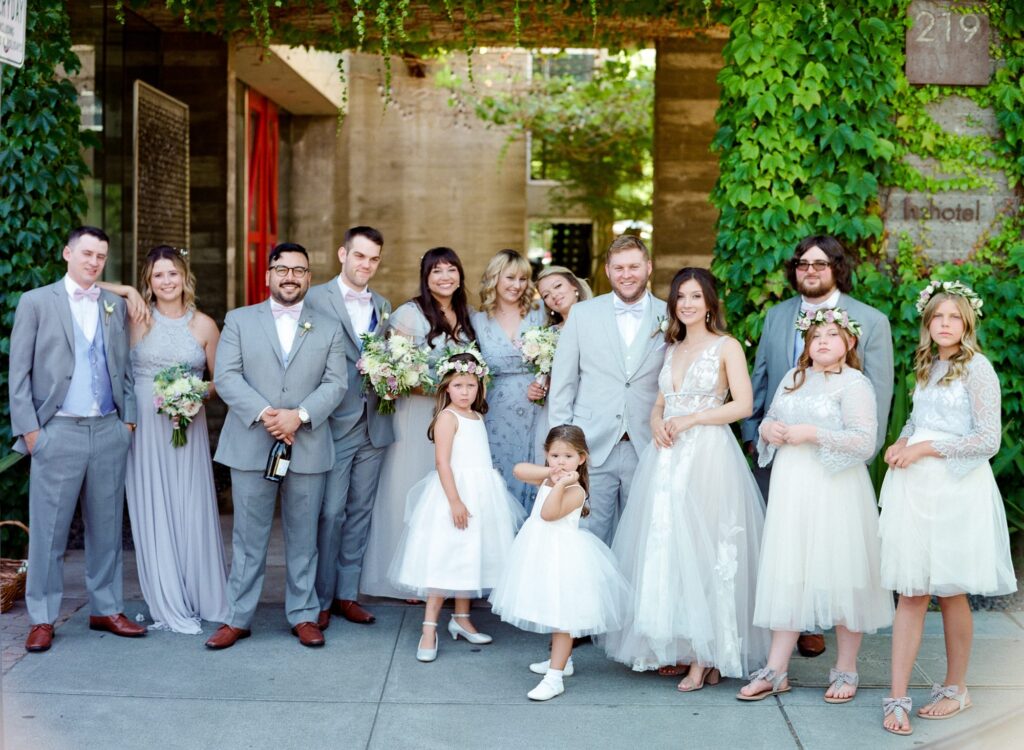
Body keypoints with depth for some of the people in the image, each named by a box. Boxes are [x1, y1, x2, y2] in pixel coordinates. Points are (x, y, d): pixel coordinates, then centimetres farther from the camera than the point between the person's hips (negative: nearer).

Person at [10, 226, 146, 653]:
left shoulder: (116, 305, 12)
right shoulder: (36, 302, 2)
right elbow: (18, 372, 0)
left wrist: (129, 419, 5)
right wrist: (28, 428, -7)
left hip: (109, 431, 3)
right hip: (58, 431, -3)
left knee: (106, 527, 9)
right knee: (48, 530, 0)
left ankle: (106, 610, 20)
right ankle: (42, 620, 10)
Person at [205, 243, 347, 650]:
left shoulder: (329, 329, 10)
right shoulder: (239, 321, 8)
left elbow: (335, 384, 0)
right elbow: (225, 376, -2)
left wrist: (299, 415, -16)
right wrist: (263, 413, -16)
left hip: (308, 448, 1)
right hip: (251, 446, -1)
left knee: (303, 537, 8)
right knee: (248, 538, 4)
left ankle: (303, 615, 18)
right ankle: (238, 618, 13)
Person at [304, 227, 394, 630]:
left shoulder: (383, 306, 14)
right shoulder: (316, 299, -4)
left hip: (374, 425, 6)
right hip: (335, 423, -5)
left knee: (360, 510, 11)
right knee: (331, 512, -3)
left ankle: (347, 593, 21)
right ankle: (320, 598, 10)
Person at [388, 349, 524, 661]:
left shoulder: (477, 416, 13)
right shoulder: (448, 417, -11)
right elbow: (443, 462, -17)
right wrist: (455, 501, -22)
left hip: (481, 494, 8)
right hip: (454, 493, -8)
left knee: (470, 558, 14)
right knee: (445, 559, -8)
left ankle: (461, 619, 25)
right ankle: (429, 629, -4)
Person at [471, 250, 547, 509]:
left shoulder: (538, 315, 4)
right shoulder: (478, 321, 3)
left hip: (534, 415, 1)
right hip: (498, 417, 0)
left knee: (532, 482, 4)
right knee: (499, 484, 2)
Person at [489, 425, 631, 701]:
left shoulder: (575, 490, -16)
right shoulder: (547, 479, 9)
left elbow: (549, 513, -26)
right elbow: (519, 470, -1)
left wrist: (561, 483, -27)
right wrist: (549, 472, -8)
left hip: (562, 556, -9)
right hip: (541, 553, 9)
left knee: (562, 614, -7)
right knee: (551, 611, 22)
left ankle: (555, 677, -7)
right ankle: (562, 660, 40)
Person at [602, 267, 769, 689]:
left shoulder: (726, 347, 0)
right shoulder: (671, 350, 18)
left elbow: (743, 405, -7)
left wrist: (691, 419, -13)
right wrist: (657, 425, -2)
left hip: (707, 458, -6)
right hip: (667, 458, 6)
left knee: (701, 551, -7)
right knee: (665, 549, 3)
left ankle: (705, 655, -1)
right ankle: (675, 646, 10)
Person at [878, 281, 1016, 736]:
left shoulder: (977, 368, -5)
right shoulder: (926, 366, 15)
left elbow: (989, 439, -11)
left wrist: (925, 448, -12)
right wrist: (902, 443, 7)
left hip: (956, 488, -5)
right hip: (913, 487, 5)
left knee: (950, 592, 5)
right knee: (910, 593, 0)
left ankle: (956, 688, 23)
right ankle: (898, 698, -1)